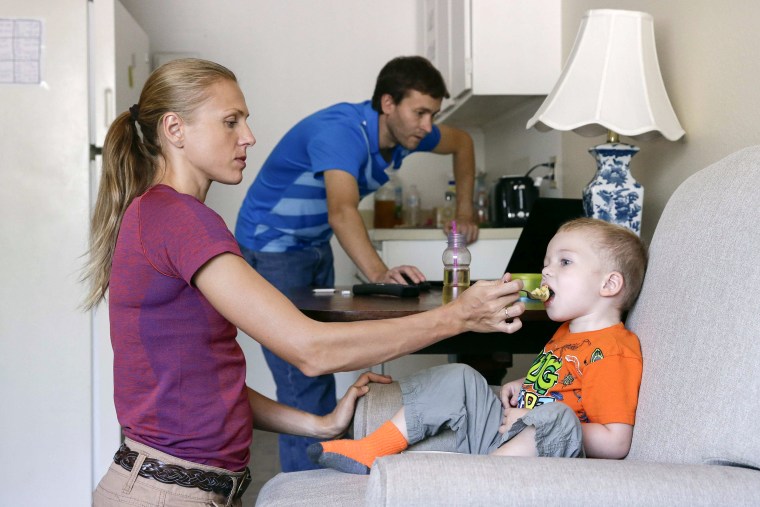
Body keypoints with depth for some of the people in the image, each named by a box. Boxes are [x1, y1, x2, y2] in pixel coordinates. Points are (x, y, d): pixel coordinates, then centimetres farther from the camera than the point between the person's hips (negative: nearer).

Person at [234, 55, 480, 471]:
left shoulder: (404, 134, -7)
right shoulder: (341, 132, -32)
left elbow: (461, 142, 14)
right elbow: (342, 211, -49)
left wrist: (465, 213, 8)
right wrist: (379, 273, -62)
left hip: (316, 248, 9)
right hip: (271, 249, -8)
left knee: (323, 369, 13)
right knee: (301, 378, -13)